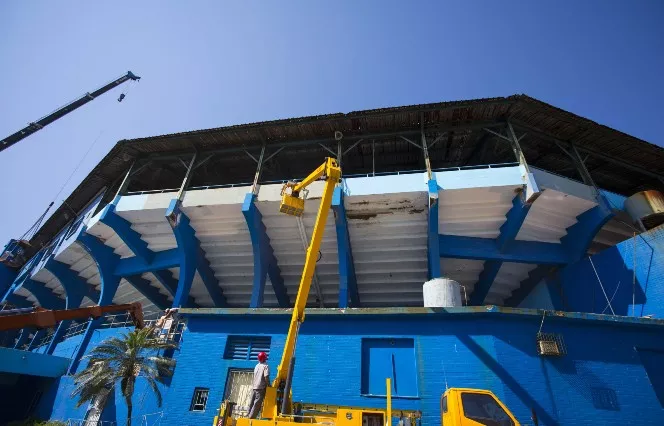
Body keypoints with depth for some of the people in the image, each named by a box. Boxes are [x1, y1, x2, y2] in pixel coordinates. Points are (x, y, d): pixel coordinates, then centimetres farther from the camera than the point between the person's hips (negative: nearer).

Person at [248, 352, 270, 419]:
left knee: (252, 403, 15)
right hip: (260, 388, -7)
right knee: (257, 405, -3)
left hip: (254, 387, 7)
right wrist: (269, 385, -7)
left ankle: (249, 416, 20)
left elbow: (254, 376, 17)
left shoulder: (257, 366, 13)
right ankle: (251, 418, -6)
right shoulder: (265, 366, -9)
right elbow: (266, 377, -19)